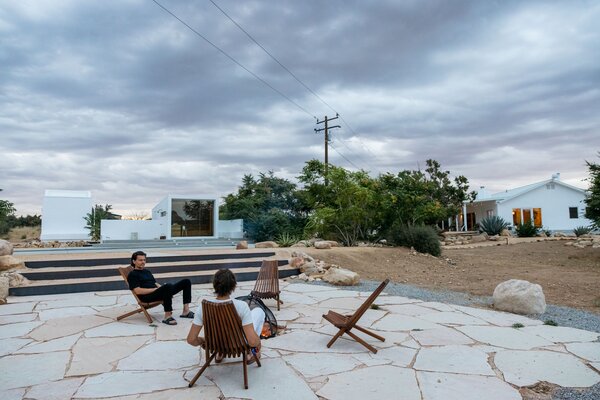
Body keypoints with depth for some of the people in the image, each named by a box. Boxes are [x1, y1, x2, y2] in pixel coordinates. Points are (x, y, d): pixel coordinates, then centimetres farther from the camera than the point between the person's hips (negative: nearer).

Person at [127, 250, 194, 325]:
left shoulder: (147, 272, 28)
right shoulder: (132, 275, 2)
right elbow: (138, 291, -11)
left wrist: (161, 287, 4)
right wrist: (155, 289, -14)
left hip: (156, 292, 8)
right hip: (147, 297, -8)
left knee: (186, 282, -4)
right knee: (168, 286, -41)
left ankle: (186, 311, -11)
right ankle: (167, 317, -36)